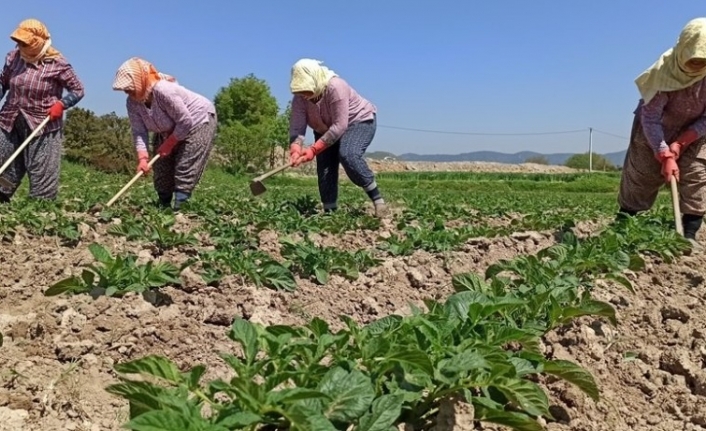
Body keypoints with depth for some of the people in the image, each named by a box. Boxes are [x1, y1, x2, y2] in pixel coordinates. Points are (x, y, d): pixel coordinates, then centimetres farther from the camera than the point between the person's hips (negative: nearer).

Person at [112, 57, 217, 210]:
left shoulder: (164, 90, -36)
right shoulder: (132, 102, -12)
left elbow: (186, 122, -31)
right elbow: (139, 132, -14)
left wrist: (168, 145, -20)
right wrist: (142, 157, -29)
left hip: (198, 120, -8)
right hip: (169, 130, 8)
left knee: (185, 169, -17)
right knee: (161, 169, 7)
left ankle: (179, 208, -14)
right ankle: (164, 207, 19)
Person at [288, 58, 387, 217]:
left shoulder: (335, 87, -36)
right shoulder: (299, 97, -18)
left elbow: (340, 126, -39)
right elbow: (297, 126, -26)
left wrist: (313, 150, -43)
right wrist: (295, 150, -47)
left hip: (359, 121, -6)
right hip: (326, 129, 6)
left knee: (348, 155, -31)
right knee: (324, 165, -7)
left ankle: (377, 198, -21)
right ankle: (329, 211, 2)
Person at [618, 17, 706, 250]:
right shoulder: (665, 70, -31)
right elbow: (650, 119, -29)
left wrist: (680, 143, -23)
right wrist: (665, 156, -34)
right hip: (656, 130, -2)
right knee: (640, 176, -3)